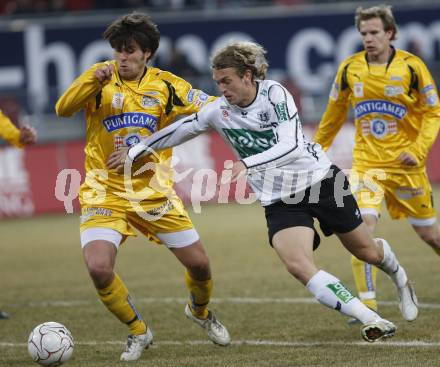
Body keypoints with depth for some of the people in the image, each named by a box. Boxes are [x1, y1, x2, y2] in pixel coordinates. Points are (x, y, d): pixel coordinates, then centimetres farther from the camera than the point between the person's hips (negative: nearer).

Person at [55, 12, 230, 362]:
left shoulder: (166, 84, -1)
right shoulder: (101, 78, -5)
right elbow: (63, 109, -18)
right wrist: (94, 80, -33)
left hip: (154, 191, 2)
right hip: (105, 192, -1)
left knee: (199, 264, 3)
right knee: (99, 269, -21)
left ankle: (200, 310, 40)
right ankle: (138, 332, 6)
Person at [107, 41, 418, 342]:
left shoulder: (273, 93, -19)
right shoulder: (218, 111, -6)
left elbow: (291, 146, -29)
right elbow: (177, 131, 8)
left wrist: (247, 165, -39)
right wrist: (134, 152, 8)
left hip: (321, 179, -3)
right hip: (280, 201, 3)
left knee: (367, 251, 11)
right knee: (298, 265, -24)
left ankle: (399, 276, 50)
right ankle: (372, 321, -22)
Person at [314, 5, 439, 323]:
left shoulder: (411, 67, -8)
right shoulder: (350, 69, -1)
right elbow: (335, 113, 13)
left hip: (405, 164, -1)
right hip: (366, 162, 1)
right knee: (364, 225, -18)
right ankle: (367, 304, -14)